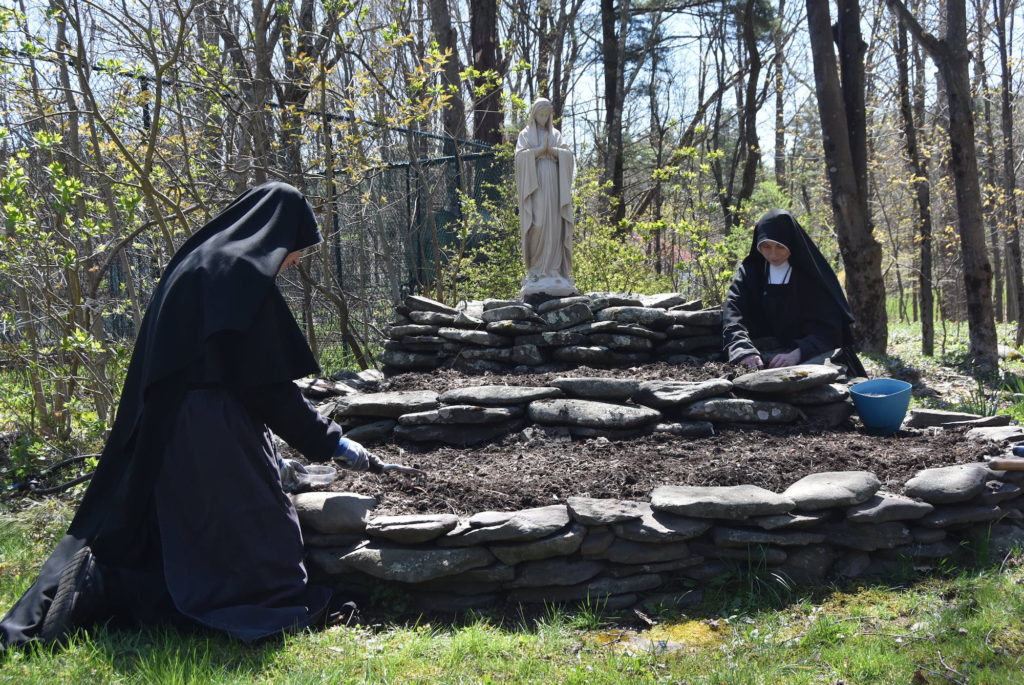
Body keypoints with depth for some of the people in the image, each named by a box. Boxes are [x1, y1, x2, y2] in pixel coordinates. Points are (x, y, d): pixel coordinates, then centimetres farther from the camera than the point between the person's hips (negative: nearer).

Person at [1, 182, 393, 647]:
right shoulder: (244, 274, -14)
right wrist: (331, 443, -4)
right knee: (250, 550, -3)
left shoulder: (196, 262, 16)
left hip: (161, 439, 10)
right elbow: (267, 384, -15)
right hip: (212, 441, -10)